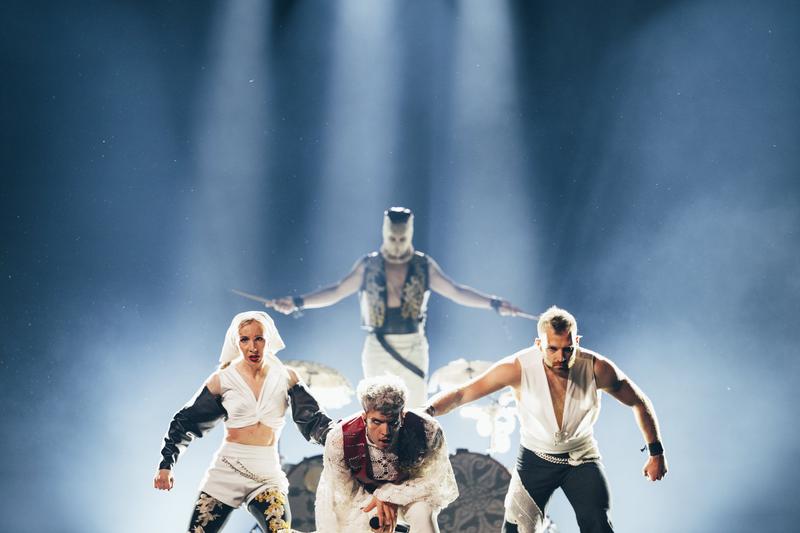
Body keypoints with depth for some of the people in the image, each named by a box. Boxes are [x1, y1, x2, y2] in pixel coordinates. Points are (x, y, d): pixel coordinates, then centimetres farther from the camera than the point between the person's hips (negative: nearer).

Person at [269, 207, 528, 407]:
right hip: (377, 347, 0)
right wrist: (297, 303, -7)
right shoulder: (368, 265, 1)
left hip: (413, 347, 0)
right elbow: (335, 292, 2)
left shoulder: (424, 266, 2)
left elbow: (457, 292, 2)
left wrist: (494, 303, -8)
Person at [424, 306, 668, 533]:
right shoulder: (518, 367, -24)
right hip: (536, 459, 0)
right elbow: (461, 393, -21)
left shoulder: (597, 368, -21)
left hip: (582, 458, 0)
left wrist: (656, 452, -2)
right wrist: (427, 412, -38)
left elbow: (640, 403, -5)